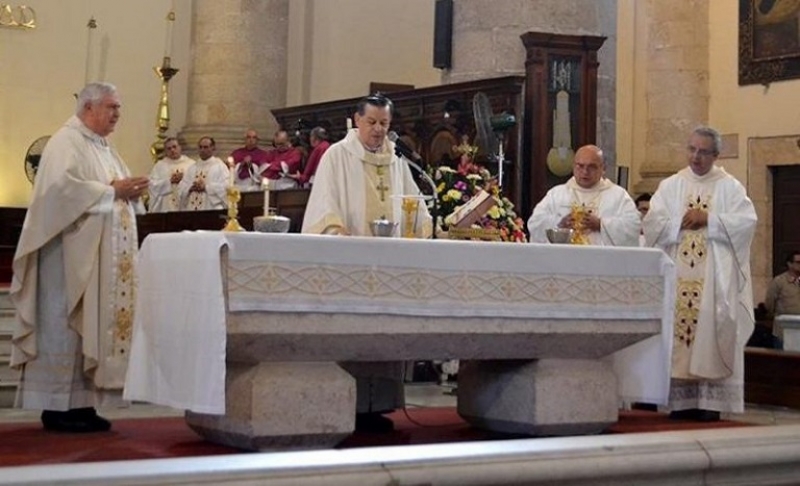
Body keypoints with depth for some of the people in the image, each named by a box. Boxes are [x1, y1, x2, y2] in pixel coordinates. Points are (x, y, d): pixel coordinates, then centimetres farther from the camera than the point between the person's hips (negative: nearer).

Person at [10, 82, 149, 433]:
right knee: (65, 325, -7)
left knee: (93, 325, 7)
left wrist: (130, 191, 1)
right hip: (72, 253, -9)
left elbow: (115, 196, 23)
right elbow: (63, 186, -23)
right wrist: (112, 191, -18)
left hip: (104, 255, 9)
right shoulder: (66, 141, -8)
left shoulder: (103, 147, 20)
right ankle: (56, 407, -3)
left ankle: (79, 403, 12)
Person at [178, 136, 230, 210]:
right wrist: (190, 188, -6)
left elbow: (225, 187, -8)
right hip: (191, 208, 4)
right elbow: (181, 188, 15)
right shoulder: (192, 167, 19)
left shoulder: (220, 166, 4)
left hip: (212, 208, -4)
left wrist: (206, 186, -13)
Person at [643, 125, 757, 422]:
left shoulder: (730, 187, 8)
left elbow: (747, 221, -7)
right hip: (677, 276, 2)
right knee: (676, 332, -4)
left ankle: (709, 404, -6)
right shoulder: (670, 186, 12)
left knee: (712, 333, -7)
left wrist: (708, 219, -11)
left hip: (715, 278, -2)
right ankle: (680, 403, -1)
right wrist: (682, 222, -10)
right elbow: (652, 224, 1)